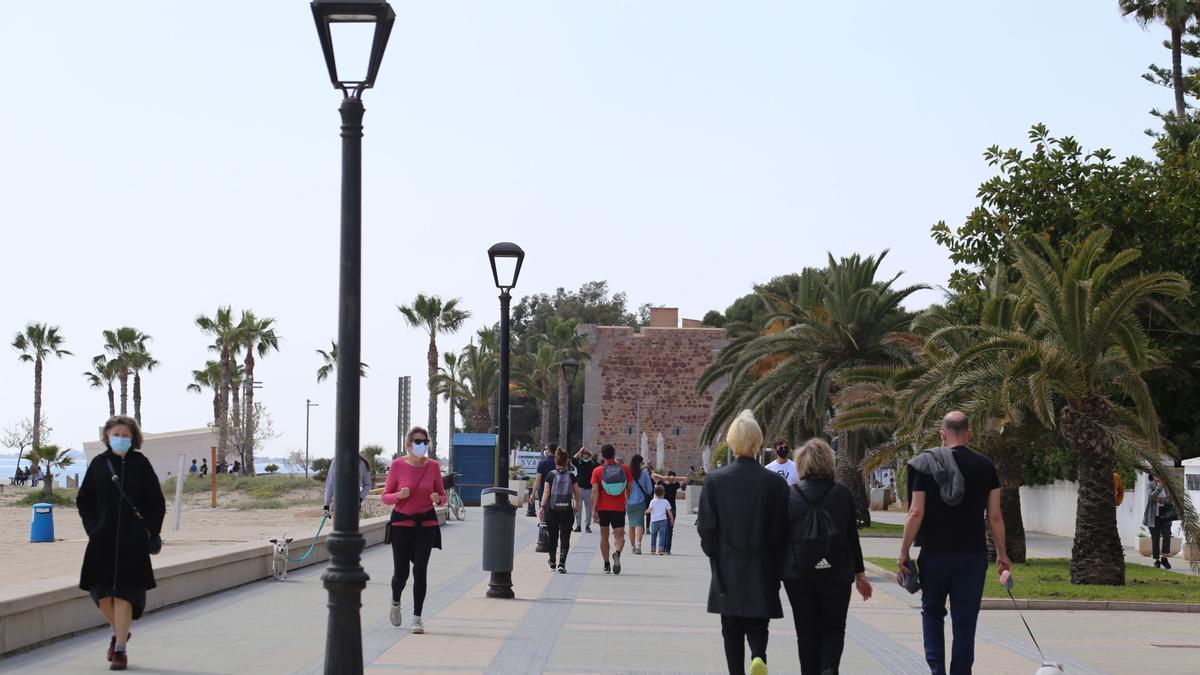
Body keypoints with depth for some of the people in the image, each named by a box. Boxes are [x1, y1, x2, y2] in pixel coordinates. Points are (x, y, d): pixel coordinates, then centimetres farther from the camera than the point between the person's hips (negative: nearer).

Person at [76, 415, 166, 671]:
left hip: (132, 541, -2)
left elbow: (157, 502, 5)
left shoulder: (140, 464, 1)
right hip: (102, 540, 2)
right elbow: (83, 500, 12)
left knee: (123, 593, -3)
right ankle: (119, 632, 30)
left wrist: (149, 530, -3)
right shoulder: (99, 463, 5)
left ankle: (120, 649, 4)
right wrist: (92, 526, 1)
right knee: (101, 592, 3)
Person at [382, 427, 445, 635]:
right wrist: (399, 495, -20)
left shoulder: (433, 466, 1)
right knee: (401, 572, 0)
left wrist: (438, 499, -13)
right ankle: (395, 603, 33)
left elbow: (442, 496, 10)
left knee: (420, 571, -6)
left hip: (426, 524, 1)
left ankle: (417, 617, 3)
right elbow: (385, 496, 0)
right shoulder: (397, 465, -4)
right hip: (401, 523, -1)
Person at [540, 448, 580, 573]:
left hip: (552, 510, 1)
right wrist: (577, 505, 22)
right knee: (565, 538, 0)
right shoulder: (571, 476, 0)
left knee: (552, 537, 15)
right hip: (567, 510, -1)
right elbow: (576, 492, 7)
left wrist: (542, 506, -6)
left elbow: (546, 492, -8)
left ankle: (552, 563, 28)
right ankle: (562, 562, -17)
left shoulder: (551, 475, -3)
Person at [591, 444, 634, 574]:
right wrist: (627, 497, 29)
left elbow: (595, 491, -9)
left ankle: (607, 565, 18)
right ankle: (617, 553, -32)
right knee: (619, 536, 0)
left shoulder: (597, 471, -4)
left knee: (604, 536, 15)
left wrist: (593, 510, -8)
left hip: (603, 508, 0)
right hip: (619, 508, 0)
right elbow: (630, 487, 8)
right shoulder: (624, 468, 1)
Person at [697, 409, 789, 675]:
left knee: (732, 629, 11)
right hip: (762, 572, 0)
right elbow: (781, 530, -5)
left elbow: (706, 527, -4)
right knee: (758, 625, 9)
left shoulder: (715, 480, -7)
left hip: (727, 569, 0)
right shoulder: (775, 482, -8)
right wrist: (777, 563, 8)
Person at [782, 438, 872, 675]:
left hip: (798, 575, 0)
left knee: (806, 631, 10)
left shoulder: (790, 495, -3)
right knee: (833, 629, 11)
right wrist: (860, 573, 12)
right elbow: (852, 537, 4)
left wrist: (781, 569, 10)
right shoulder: (842, 494, -1)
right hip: (837, 574, 0)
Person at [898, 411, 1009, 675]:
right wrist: (1002, 555, 9)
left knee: (932, 612, 17)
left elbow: (916, 513, -8)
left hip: (935, 554, -1)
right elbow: (994, 517, 0)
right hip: (973, 555, 1)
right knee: (965, 621, 6)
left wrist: (904, 552, -2)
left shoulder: (926, 464, -4)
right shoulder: (985, 466, 0)